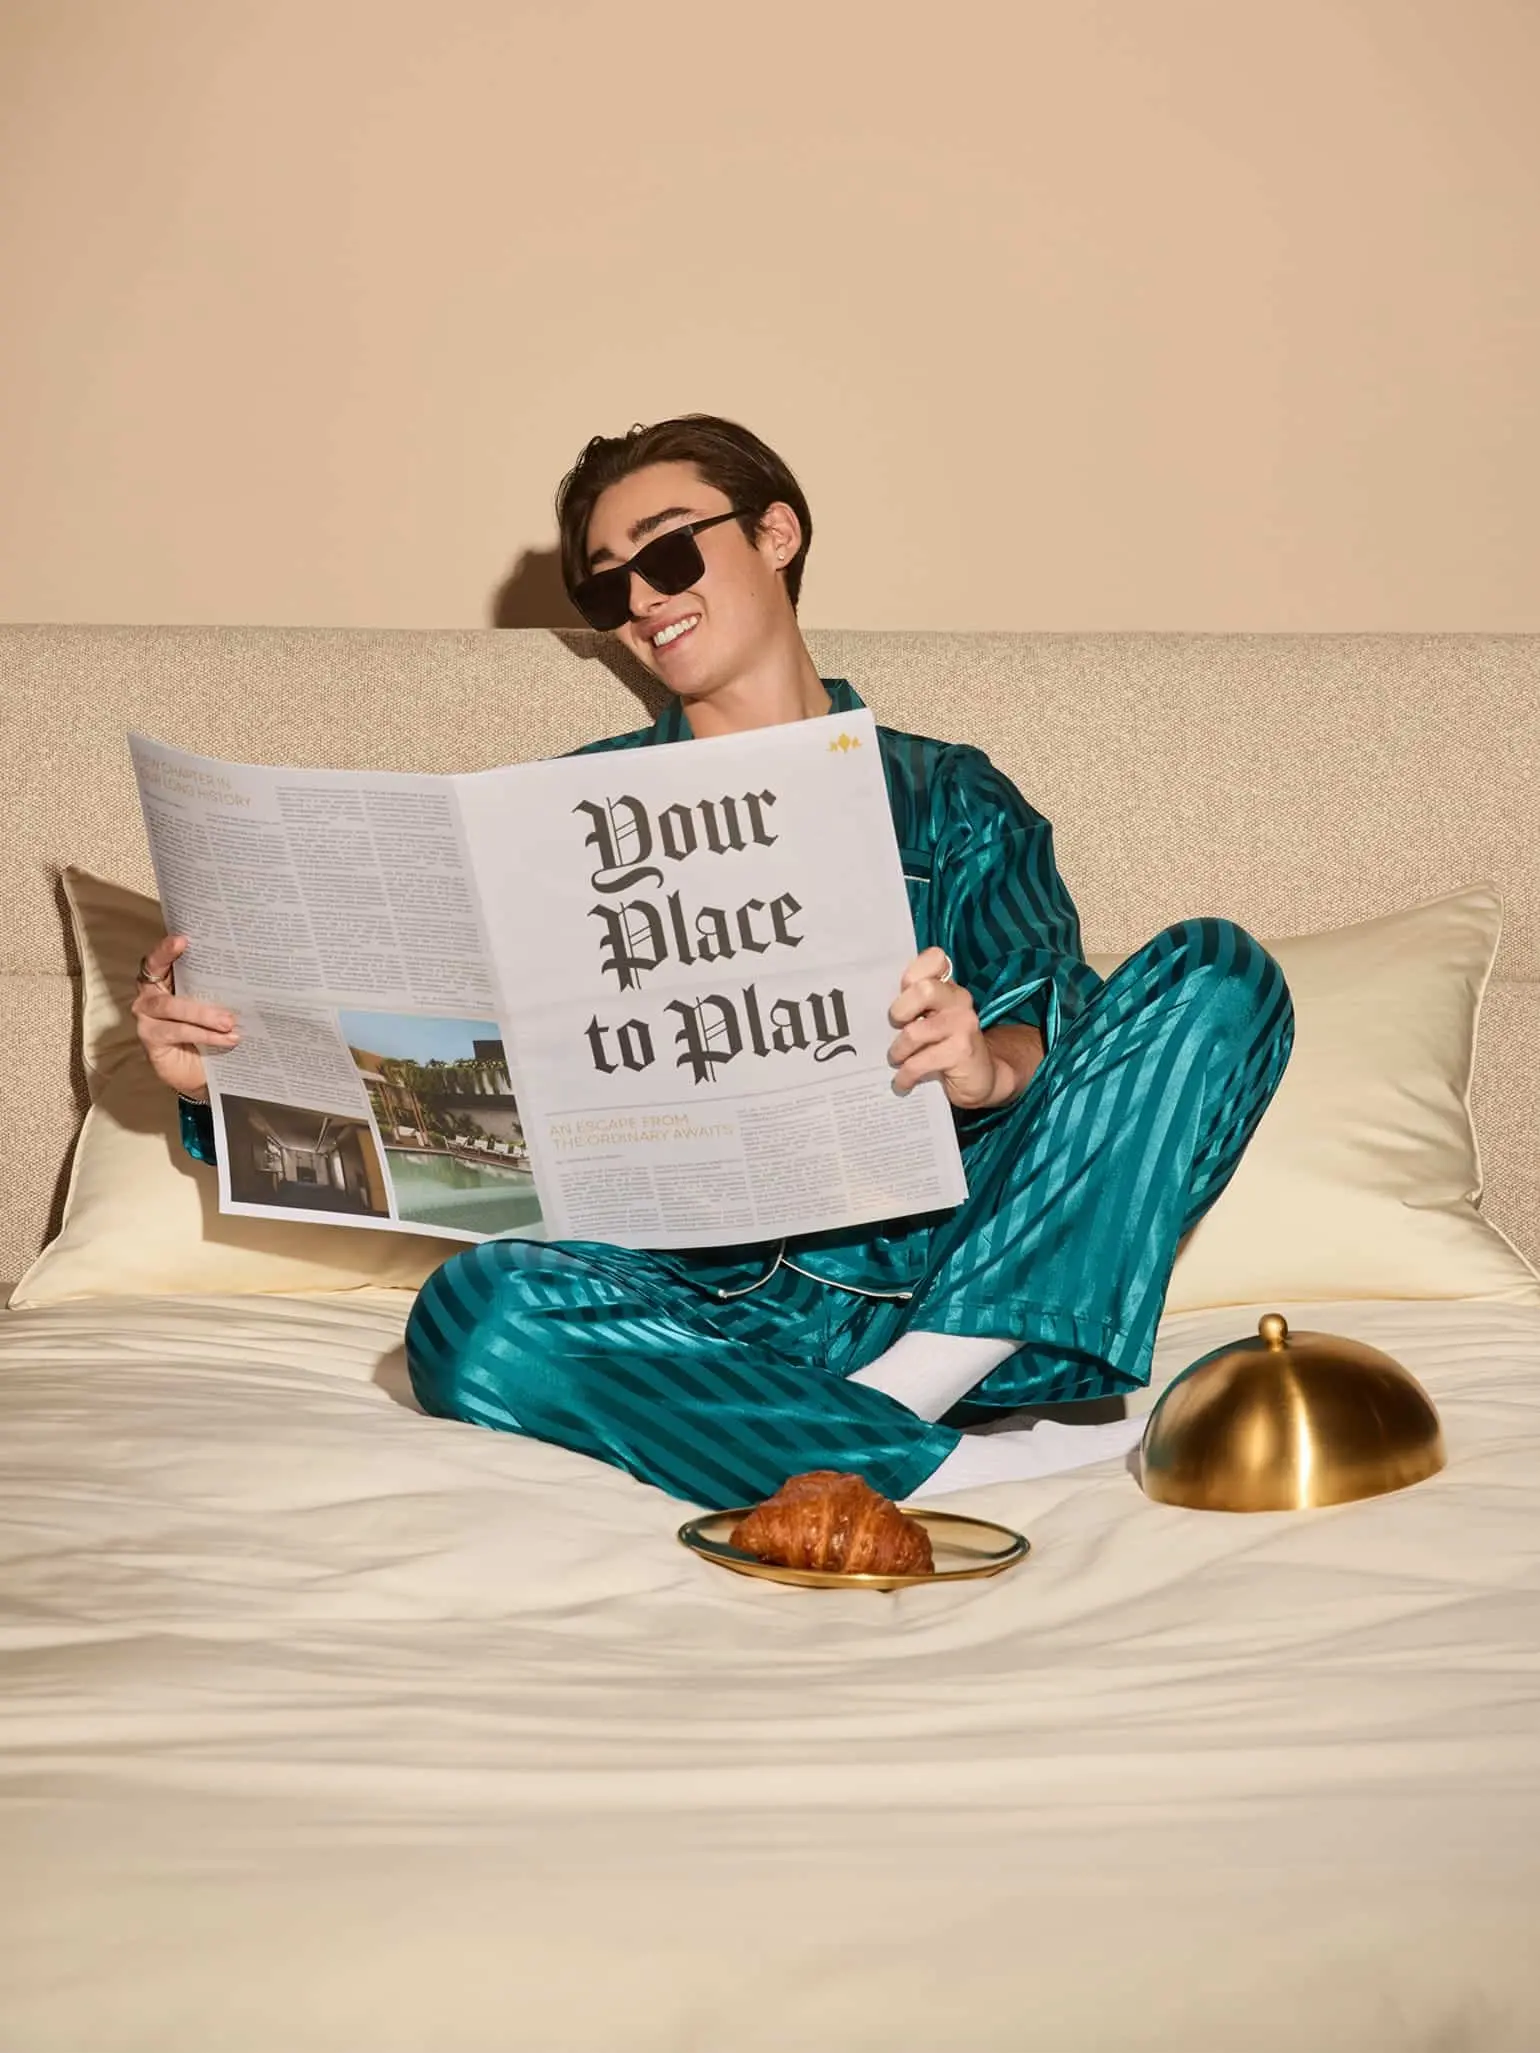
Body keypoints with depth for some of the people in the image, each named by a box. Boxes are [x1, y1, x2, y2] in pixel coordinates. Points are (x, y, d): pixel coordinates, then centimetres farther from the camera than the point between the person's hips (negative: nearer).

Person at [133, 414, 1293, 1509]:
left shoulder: (951, 799, 20)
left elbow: (1050, 1013, 3)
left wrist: (990, 1064, -23)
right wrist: (227, 1061, -6)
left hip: (941, 1262, 1)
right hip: (701, 1298, 0)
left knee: (1218, 972, -18)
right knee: (477, 1315, -34)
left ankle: (912, 1387, -30)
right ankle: (966, 1463, -28)